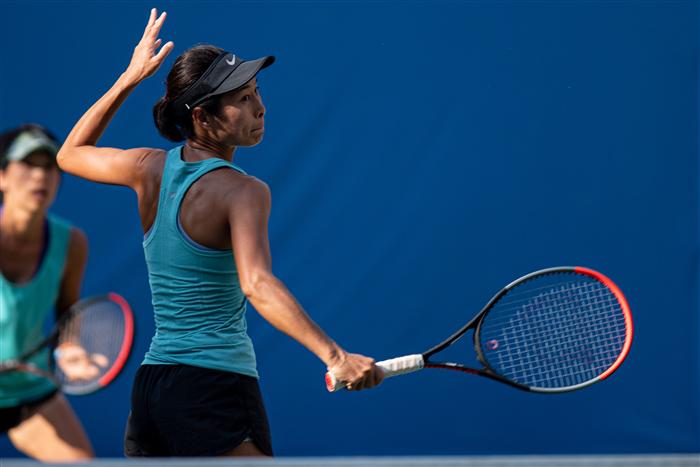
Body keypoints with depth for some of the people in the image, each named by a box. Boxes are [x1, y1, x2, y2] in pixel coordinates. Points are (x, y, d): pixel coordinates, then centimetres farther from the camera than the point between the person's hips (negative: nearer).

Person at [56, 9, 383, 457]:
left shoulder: (151, 167, 5)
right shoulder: (242, 190, -13)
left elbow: (70, 153, 25)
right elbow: (257, 285, -29)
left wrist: (130, 77, 24)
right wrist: (334, 355, -38)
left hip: (148, 386, 7)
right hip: (216, 388, -7)